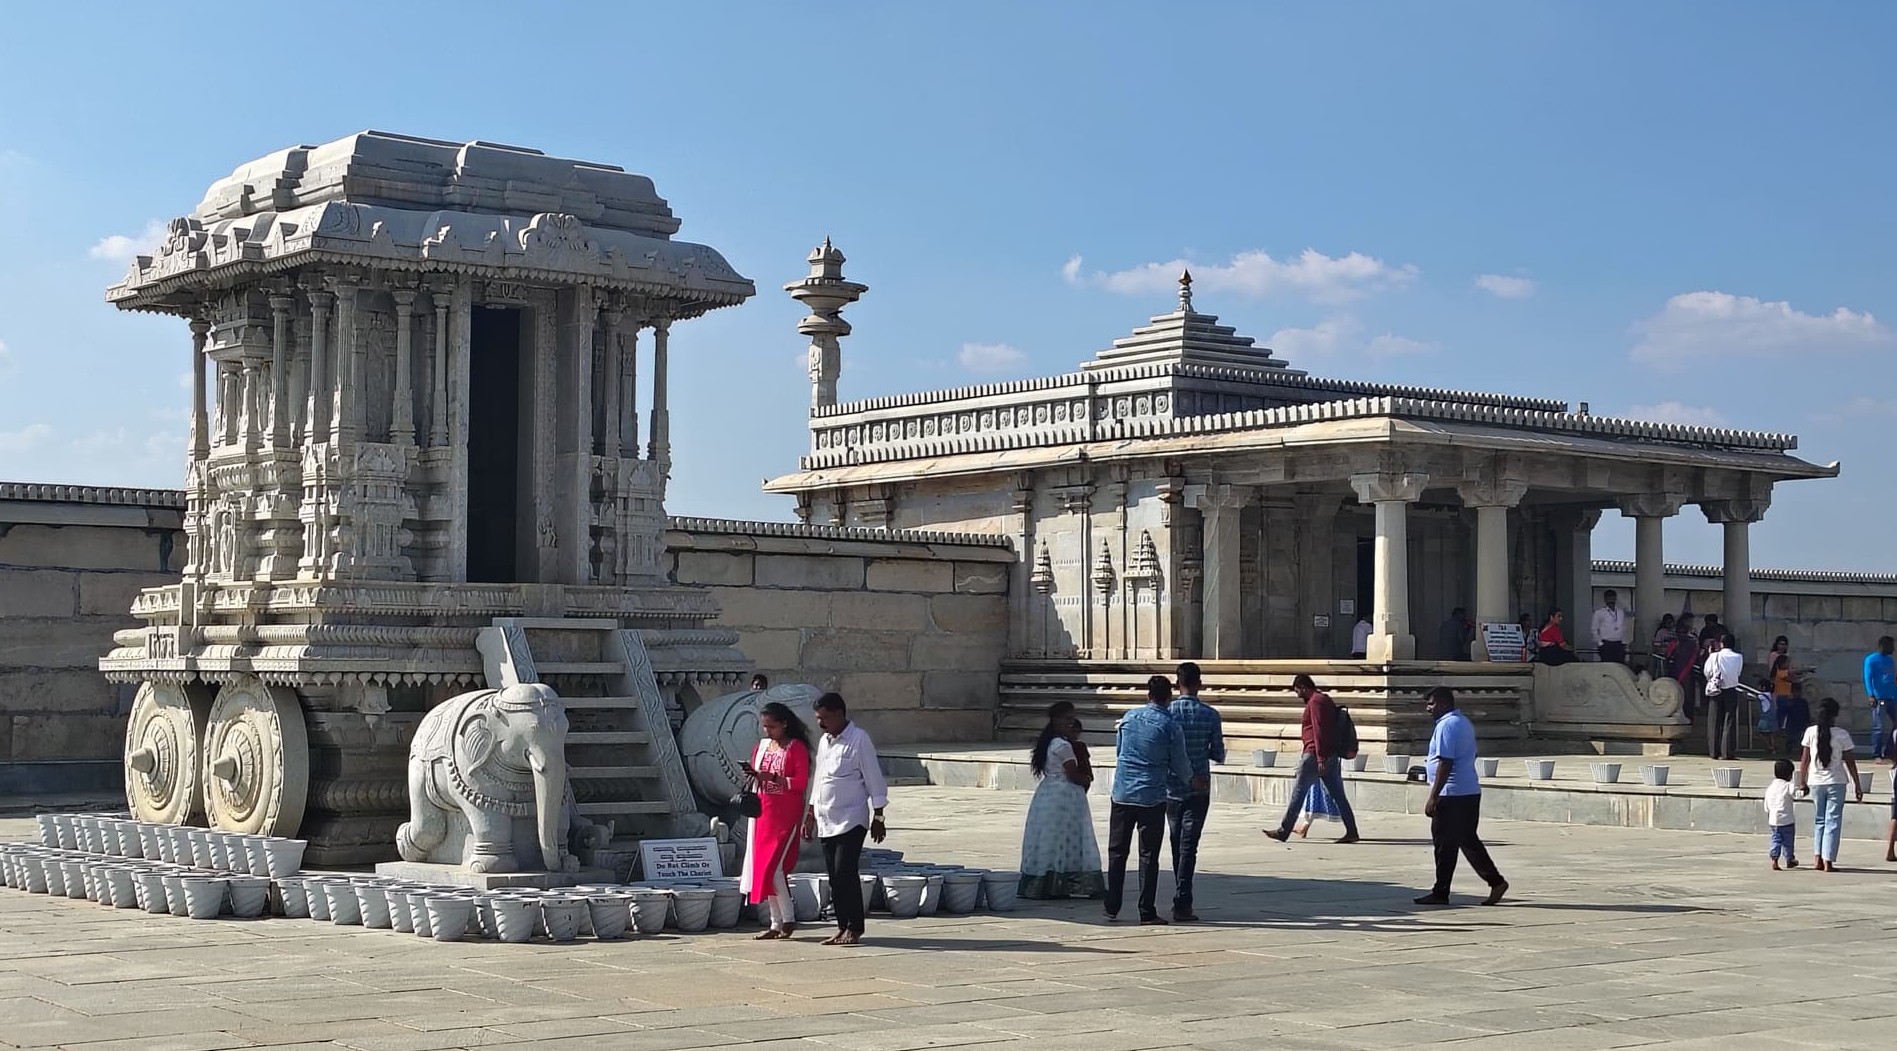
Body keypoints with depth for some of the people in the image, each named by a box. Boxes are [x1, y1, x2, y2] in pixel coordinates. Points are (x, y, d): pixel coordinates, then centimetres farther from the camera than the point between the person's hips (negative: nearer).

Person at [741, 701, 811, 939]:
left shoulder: (796, 748, -7)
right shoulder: (762, 745, 13)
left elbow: (802, 782, -13)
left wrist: (771, 777, -21)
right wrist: (753, 775, -3)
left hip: (786, 814, -7)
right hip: (764, 812, 7)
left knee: (773, 866, -13)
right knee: (762, 866, 5)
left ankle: (788, 919, 0)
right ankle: (776, 923, 12)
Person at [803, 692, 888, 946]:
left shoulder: (859, 740, -8)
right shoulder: (824, 742, 14)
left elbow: (874, 780, -8)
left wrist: (878, 817, -9)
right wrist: (811, 815, 20)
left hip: (851, 820, -7)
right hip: (827, 821, 7)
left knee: (846, 872, -12)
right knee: (834, 875, 6)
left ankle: (855, 927, -4)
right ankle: (843, 926, 12)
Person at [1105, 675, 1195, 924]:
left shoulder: (1129, 717, 3)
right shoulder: (1170, 726, -8)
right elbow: (1180, 765, -1)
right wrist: (1192, 782, 20)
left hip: (1122, 793, 3)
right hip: (1152, 797, -3)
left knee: (1117, 852, 12)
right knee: (1148, 855, 3)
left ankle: (1112, 908, 14)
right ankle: (1147, 912, 4)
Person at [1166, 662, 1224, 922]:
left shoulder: (1167, 712, -5)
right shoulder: (1210, 715, -7)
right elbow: (1219, 755, -2)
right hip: (1199, 788, -2)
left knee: (1177, 844, 15)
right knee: (1188, 846, -3)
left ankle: (1182, 899, 23)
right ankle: (1182, 903, -11)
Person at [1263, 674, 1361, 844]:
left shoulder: (1315, 702, -11)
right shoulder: (1326, 700, 19)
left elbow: (1318, 731, -20)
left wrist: (1320, 758, -23)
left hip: (1315, 755, -9)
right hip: (1333, 755, 9)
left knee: (1298, 792, -3)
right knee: (1338, 794, 6)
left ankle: (1283, 831, 1)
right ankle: (1351, 832, 2)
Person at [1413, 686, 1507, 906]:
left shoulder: (1446, 726, -15)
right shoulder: (1465, 723, 16)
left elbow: (1445, 763, -21)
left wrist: (1433, 797, -20)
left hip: (1451, 795, -10)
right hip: (1470, 792, 10)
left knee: (1445, 845, -2)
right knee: (1468, 841, 13)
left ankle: (1440, 893, 3)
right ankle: (1495, 881, 7)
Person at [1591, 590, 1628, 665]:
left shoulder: (1621, 612, 13)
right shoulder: (1599, 613, 0)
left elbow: (1624, 628, 19)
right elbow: (1594, 629, 1)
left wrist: (1624, 641, 12)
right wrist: (1599, 643, -3)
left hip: (1619, 644, 4)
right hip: (1606, 644, -4)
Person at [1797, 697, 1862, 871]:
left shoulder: (1811, 732, -3)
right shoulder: (1842, 734, -8)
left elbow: (1804, 760, 0)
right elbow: (1849, 762, -4)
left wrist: (1802, 783, 11)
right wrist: (1857, 785, 5)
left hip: (1815, 783, 2)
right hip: (1836, 782, -2)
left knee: (1819, 820, 15)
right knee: (1833, 821, 3)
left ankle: (1817, 858, 6)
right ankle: (1828, 862, -1)